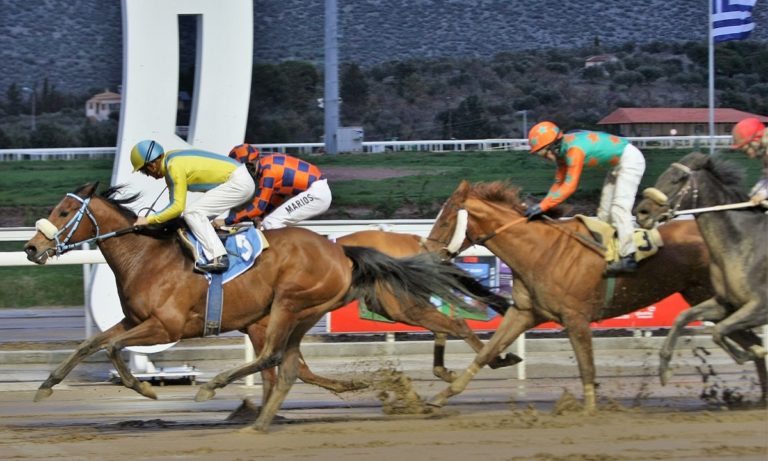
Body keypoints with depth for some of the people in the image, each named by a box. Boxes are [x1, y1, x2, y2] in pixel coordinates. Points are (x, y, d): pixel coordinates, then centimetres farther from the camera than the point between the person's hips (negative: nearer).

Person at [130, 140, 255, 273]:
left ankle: (218, 258, -23)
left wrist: (149, 220, -14)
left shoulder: (175, 167, -19)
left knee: (192, 212, -14)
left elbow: (178, 207, -21)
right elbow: (176, 203, 18)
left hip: (238, 183, -10)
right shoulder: (170, 159, 10)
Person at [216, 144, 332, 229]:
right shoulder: (266, 161, 6)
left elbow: (258, 206, -20)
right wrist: (261, 214, 7)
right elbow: (280, 191, 16)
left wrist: (226, 221, -18)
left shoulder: (268, 170, -20)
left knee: (271, 223, -14)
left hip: (317, 194, -10)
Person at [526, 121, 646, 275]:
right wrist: (542, 205, -5)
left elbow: (569, 186, -33)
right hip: (617, 164, 10)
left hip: (631, 159, -10)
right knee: (604, 211, 12)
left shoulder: (574, 150, -31)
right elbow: (559, 183, 5)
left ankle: (628, 258, -25)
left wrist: (542, 206, -34)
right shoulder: (561, 150, -1)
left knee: (619, 207, -19)